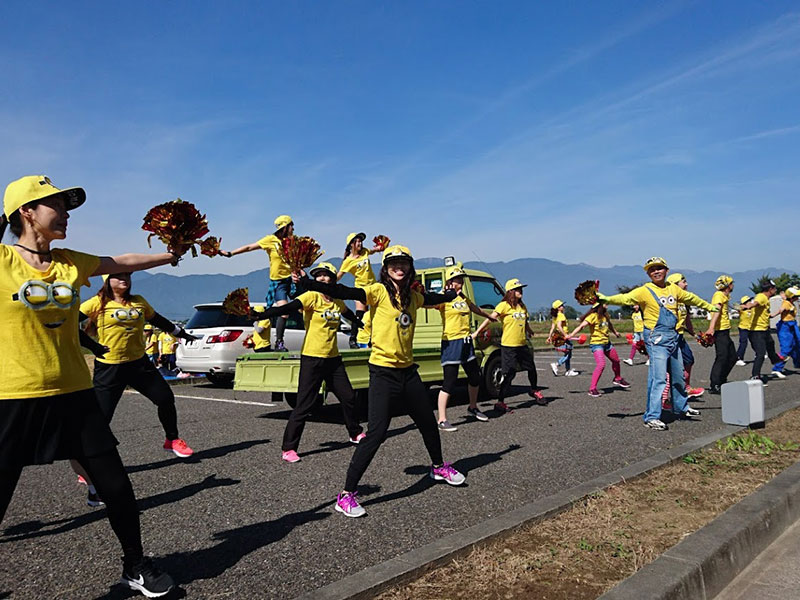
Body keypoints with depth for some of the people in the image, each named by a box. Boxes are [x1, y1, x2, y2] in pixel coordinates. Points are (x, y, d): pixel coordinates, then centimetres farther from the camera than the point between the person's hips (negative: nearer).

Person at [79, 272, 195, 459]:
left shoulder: (139, 302, 9)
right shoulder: (98, 303, -5)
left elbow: (158, 321, 22)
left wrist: (182, 333, 30)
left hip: (139, 363, 5)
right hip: (109, 368, -5)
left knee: (166, 398, 6)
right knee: (101, 417, -6)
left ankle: (172, 440, 28)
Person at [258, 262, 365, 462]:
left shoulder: (337, 302, 8)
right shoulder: (312, 297, -10)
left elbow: (353, 317, 32)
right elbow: (288, 308, -28)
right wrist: (261, 314, -39)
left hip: (333, 359, 6)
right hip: (312, 358, -6)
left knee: (348, 397, 14)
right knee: (304, 405, -5)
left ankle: (356, 434, 38)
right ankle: (288, 448, 6)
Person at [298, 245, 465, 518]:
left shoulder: (413, 296, 9)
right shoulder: (379, 291, -10)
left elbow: (435, 298, 30)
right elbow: (344, 292, -23)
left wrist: (456, 292, 48)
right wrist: (306, 283, -35)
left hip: (408, 370, 7)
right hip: (383, 372, -7)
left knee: (428, 423, 21)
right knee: (376, 433, -13)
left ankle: (438, 467, 48)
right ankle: (346, 494, -2)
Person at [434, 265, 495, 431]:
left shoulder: (464, 299, 14)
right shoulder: (444, 298, -8)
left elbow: (478, 310, 34)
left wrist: (491, 317, 48)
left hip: (466, 342, 8)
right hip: (451, 343, -8)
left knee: (475, 377, 17)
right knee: (450, 382, -10)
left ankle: (472, 408, 39)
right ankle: (442, 420, -3)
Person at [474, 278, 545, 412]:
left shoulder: (522, 306, 11)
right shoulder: (504, 305, -10)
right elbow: (490, 318, -17)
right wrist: (477, 332, -23)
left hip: (522, 344, 7)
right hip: (508, 345, -7)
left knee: (531, 368, 20)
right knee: (509, 374, -7)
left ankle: (534, 390, 46)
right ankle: (500, 402, 1)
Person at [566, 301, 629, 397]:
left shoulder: (605, 314, 5)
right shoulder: (593, 316, -19)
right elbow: (581, 325, -29)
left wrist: (615, 332, 43)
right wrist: (571, 335, -42)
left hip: (606, 342, 9)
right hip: (596, 343, -9)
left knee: (616, 360, 24)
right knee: (601, 364, -26)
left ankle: (618, 379, 53)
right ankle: (592, 389, -21)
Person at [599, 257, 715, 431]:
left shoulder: (673, 288, 11)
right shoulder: (645, 291, -8)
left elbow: (691, 298, 29)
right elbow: (625, 298, -22)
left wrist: (709, 306, 43)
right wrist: (607, 299, -40)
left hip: (673, 337, 7)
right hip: (656, 338, -7)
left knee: (678, 376, 20)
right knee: (658, 378, -12)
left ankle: (681, 408, 40)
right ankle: (651, 417, -6)